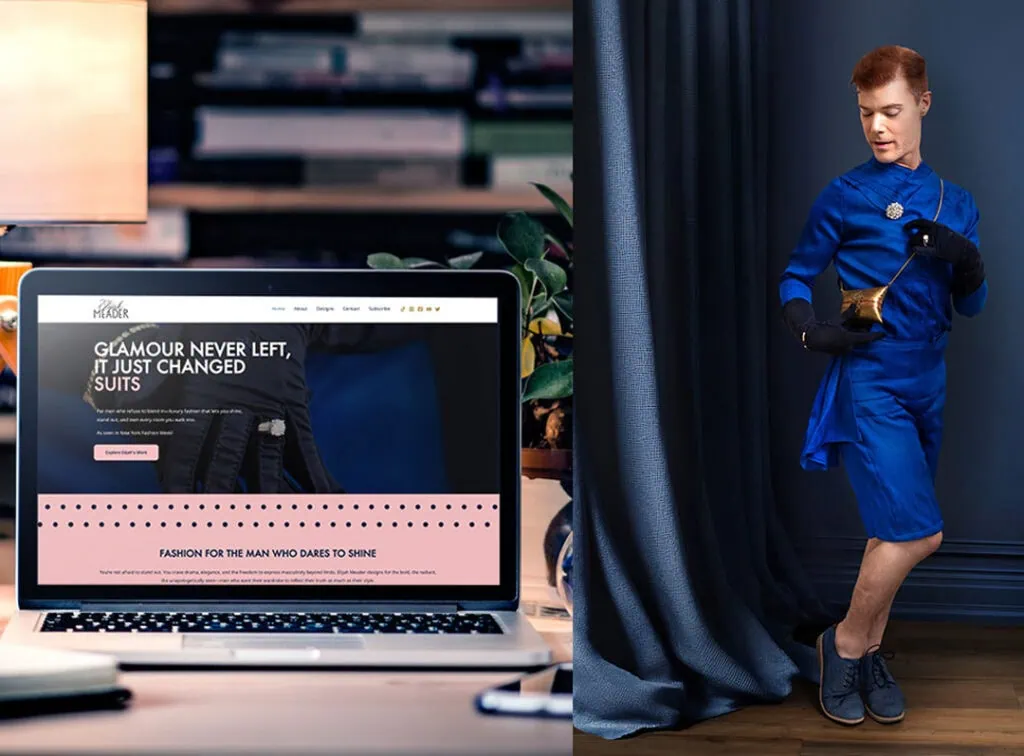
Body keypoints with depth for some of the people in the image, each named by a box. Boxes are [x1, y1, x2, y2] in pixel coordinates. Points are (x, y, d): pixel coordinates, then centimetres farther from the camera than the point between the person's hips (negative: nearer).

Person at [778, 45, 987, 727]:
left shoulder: (956, 203, 10)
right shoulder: (845, 197, -3)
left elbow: (971, 307, 12)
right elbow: (796, 279, 3)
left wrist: (967, 262, -10)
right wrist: (815, 331, -16)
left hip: (928, 384, 5)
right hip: (869, 383, -5)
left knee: (894, 531, 11)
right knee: (919, 532, -14)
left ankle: (870, 651, 25)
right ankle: (846, 642, 5)